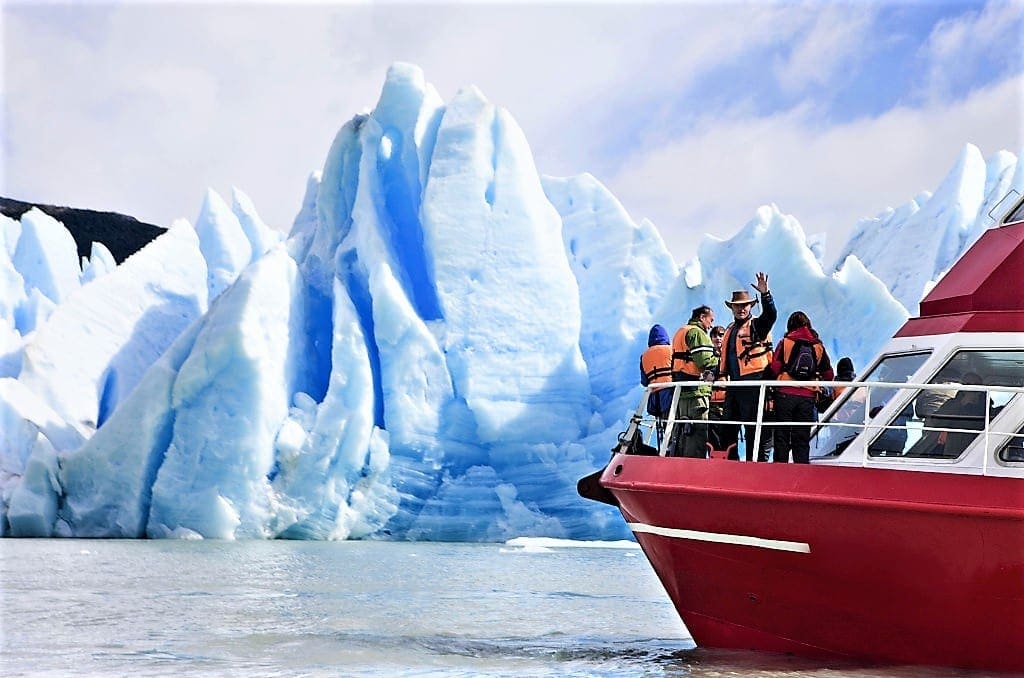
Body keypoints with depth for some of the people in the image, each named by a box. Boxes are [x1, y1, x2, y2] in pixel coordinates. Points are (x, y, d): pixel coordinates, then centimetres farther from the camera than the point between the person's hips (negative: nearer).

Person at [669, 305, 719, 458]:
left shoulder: (680, 332, 24)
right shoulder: (697, 332, -7)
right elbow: (705, 361, -19)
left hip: (680, 390, 10)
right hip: (696, 390, -10)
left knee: (680, 431, 13)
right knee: (697, 432, -11)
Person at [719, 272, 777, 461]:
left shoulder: (758, 326, -1)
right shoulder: (730, 330, 20)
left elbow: (770, 315, -22)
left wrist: (765, 294, -34)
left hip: (753, 383, -8)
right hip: (734, 384, 8)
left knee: (754, 429, -7)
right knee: (728, 428, 12)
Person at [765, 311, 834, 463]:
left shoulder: (786, 342, 0)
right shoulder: (819, 346, 7)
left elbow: (774, 367, -8)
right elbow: (829, 375, 8)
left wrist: (768, 381, 7)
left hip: (785, 394, -2)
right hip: (808, 396, 2)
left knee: (782, 434, 4)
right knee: (803, 437, 7)